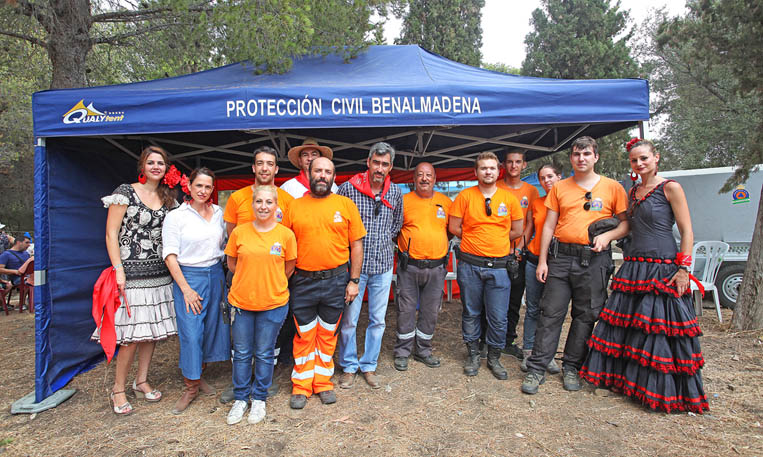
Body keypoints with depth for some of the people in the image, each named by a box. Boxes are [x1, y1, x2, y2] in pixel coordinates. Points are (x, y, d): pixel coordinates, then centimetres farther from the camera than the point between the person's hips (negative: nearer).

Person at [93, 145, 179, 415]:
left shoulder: (168, 198, 12)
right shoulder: (125, 192, -3)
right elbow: (111, 233, -6)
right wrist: (118, 269, -13)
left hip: (159, 272, 5)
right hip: (132, 271, -5)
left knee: (152, 328, 10)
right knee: (132, 334, -4)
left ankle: (141, 381, 26)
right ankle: (118, 389, 14)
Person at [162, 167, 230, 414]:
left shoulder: (218, 213, 7)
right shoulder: (175, 216, -5)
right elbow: (170, 255, -7)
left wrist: (222, 274, 9)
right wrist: (186, 289, -12)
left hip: (215, 275, 5)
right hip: (189, 276, -4)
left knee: (212, 327, 10)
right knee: (191, 333, -4)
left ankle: (199, 377, 29)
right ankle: (190, 386, 14)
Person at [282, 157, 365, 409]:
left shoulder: (346, 205, 0)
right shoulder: (294, 207, 2)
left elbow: (356, 245, 1)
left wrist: (354, 280, -3)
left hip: (336, 281, 0)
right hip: (303, 281, 0)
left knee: (328, 335, 13)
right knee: (304, 336, 11)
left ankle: (323, 383, 30)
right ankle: (301, 386, 27)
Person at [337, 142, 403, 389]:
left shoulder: (395, 193, 3)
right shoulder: (348, 188, -7)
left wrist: (384, 240, 8)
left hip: (383, 265, 3)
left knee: (378, 320, 11)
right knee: (349, 319, 4)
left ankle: (369, 366, 28)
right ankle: (349, 367, 23)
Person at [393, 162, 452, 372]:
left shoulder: (446, 202, 6)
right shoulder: (404, 201, 0)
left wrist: (439, 245, 7)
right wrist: (405, 245, 0)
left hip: (436, 267, 2)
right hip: (409, 266, -2)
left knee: (430, 312, 11)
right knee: (406, 310, 5)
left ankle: (423, 350, 28)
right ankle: (402, 352, 20)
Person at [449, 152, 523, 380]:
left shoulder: (509, 198, 4)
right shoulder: (465, 196, 1)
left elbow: (517, 231, 10)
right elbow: (454, 227, 1)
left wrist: (495, 240, 8)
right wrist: (476, 240, 5)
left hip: (499, 266, 1)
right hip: (470, 265, 0)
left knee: (498, 317, 4)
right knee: (471, 313, 11)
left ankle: (494, 358, 24)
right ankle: (472, 354, 29)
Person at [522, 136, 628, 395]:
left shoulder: (612, 187, 7)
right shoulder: (559, 188, 10)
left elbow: (626, 222, 8)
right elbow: (549, 226, 9)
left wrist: (608, 235, -13)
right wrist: (542, 260, 3)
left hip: (594, 260, 0)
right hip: (561, 257, 1)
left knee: (586, 316, 6)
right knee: (551, 313, 0)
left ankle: (571, 367, 21)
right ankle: (536, 369, 6)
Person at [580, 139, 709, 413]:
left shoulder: (670, 188, -3)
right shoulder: (632, 193, 16)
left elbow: (687, 231, -7)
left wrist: (683, 268, -14)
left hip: (663, 270, -6)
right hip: (633, 267, 6)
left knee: (661, 326, -2)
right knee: (624, 326, 8)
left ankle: (664, 391, 13)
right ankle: (624, 378, 22)